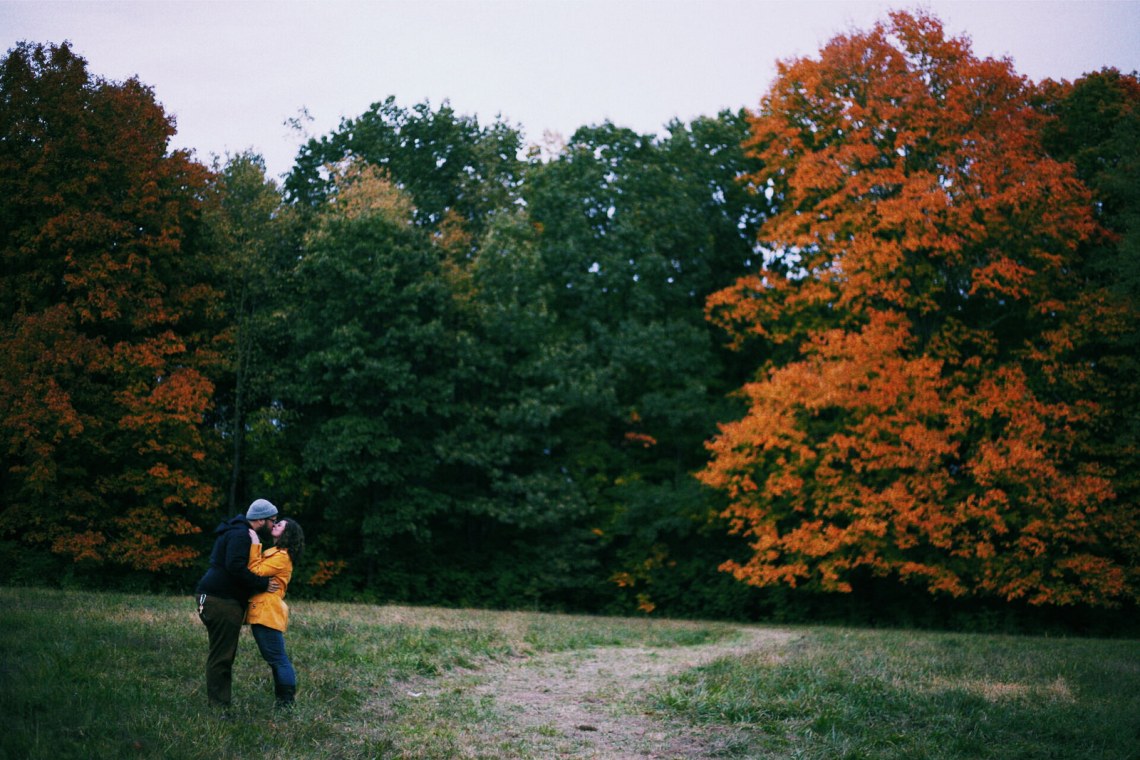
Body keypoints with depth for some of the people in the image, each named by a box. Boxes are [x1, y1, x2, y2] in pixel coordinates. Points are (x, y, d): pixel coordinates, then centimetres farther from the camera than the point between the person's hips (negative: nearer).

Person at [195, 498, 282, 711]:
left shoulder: (239, 532, 20)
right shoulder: (240, 534, -14)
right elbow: (235, 567, -26)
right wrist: (263, 584, -20)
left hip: (222, 599, 11)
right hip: (222, 600, -11)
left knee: (223, 653, 14)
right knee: (222, 655, -8)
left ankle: (219, 703, 18)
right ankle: (218, 706, -6)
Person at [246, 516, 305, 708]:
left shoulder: (281, 557, -11)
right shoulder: (274, 553, 20)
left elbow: (256, 572, -18)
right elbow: (258, 569, 12)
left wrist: (254, 545, -16)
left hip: (268, 612, -10)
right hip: (262, 612, 10)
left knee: (277, 658, -5)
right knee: (277, 658, 14)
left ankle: (286, 702, 0)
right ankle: (283, 699, 21)